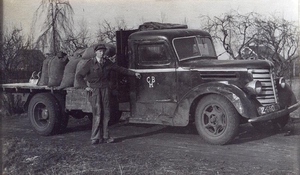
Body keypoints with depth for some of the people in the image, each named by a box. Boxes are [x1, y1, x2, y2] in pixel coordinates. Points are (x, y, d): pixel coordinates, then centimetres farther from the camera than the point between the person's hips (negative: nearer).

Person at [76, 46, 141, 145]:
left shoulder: (107, 63, 9)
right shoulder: (90, 63, -3)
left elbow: (120, 69, 17)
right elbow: (79, 76, 0)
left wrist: (134, 74, 16)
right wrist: (86, 87, -7)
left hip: (105, 89, 4)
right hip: (94, 90, -4)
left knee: (106, 113, 1)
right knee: (97, 113, -11)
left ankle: (104, 137, 9)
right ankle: (95, 138, -5)